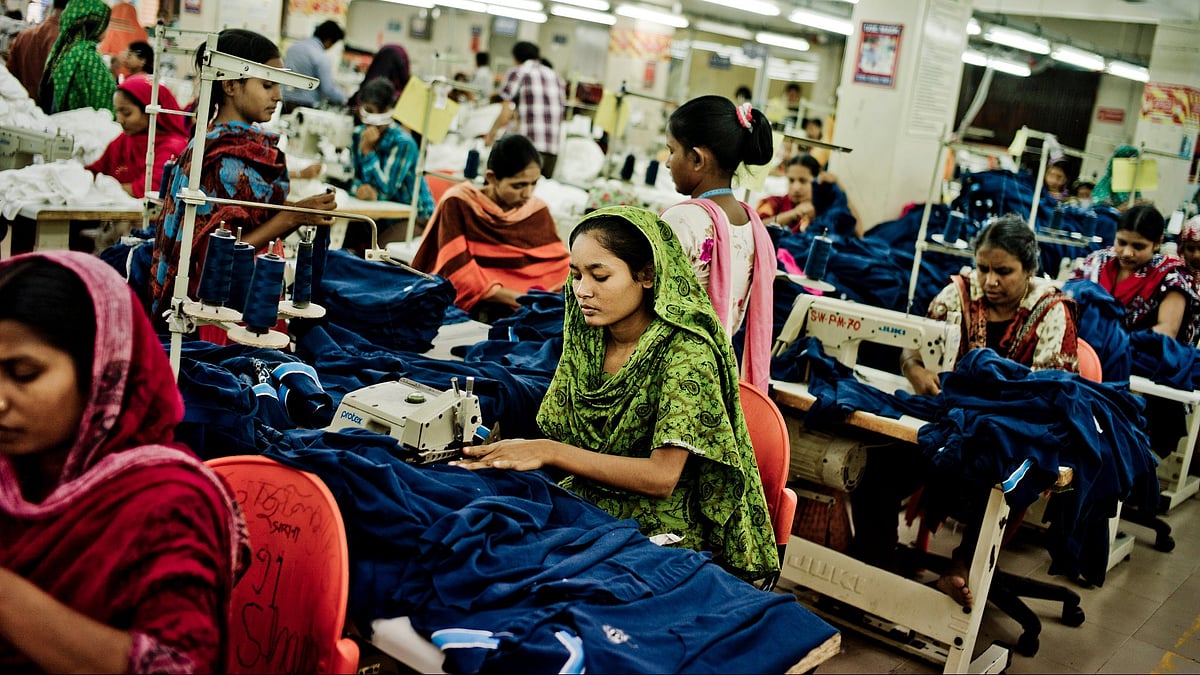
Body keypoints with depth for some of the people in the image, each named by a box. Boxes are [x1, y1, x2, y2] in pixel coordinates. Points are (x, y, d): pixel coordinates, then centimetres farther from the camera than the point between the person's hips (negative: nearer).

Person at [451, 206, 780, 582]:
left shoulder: (686, 352, -16)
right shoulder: (585, 340, 3)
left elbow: (662, 477, -22)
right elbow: (559, 439, 6)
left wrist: (549, 452, -27)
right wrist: (503, 452, -15)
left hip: (658, 534, -6)